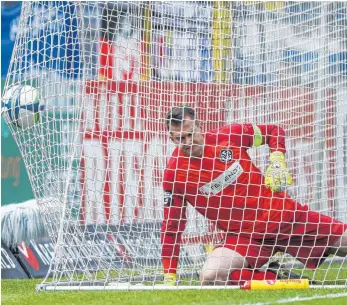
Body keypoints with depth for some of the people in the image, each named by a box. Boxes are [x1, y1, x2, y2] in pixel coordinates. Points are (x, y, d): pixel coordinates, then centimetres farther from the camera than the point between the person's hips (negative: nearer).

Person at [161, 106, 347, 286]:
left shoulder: (230, 136, -7)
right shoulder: (174, 174, -10)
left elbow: (273, 132, 10)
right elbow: (171, 227, -6)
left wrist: (277, 160, -10)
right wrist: (169, 279, -9)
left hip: (281, 212, 1)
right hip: (242, 234, -1)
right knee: (210, 277, -28)